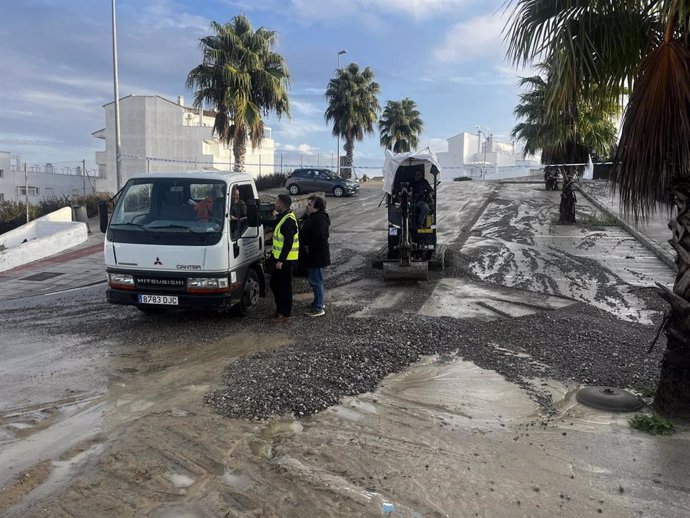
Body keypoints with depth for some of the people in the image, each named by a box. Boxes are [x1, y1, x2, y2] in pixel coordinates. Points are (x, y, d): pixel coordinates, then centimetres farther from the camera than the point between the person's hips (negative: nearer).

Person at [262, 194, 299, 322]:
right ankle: (280, 309, 32)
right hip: (278, 257, 10)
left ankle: (286, 314, 11)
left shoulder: (289, 221, -21)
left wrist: (281, 260, -25)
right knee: (274, 284, 19)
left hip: (285, 259, -10)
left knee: (285, 287, 0)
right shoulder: (282, 217, 10)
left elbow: (288, 243, -25)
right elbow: (272, 223, 31)